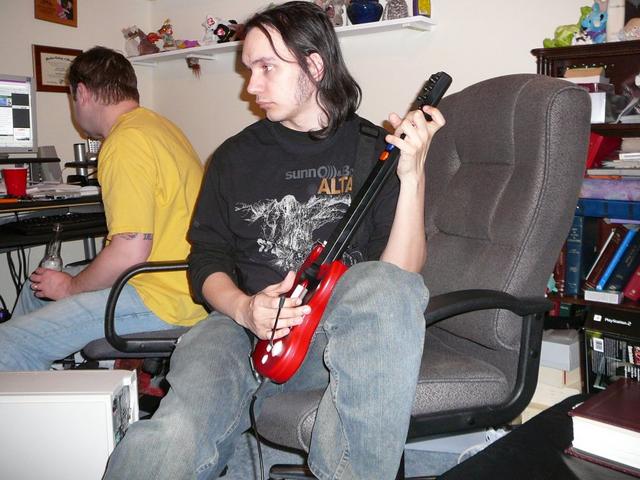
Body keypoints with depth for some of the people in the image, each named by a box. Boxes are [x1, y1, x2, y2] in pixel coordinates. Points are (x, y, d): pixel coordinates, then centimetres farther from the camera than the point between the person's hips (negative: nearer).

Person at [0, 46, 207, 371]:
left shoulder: (126, 142, -19)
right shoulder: (154, 124, 14)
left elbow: (129, 252, -24)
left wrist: (70, 287, -6)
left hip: (163, 296, -11)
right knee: (37, 287, 24)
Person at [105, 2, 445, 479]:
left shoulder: (375, 149, 7)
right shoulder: (235, 157, 15)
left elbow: (402, 273, -2)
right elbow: (207, 260, 13)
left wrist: (412, 174, -14)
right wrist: (243, 309, -8)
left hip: (342, 330, 0)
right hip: (247, 324, 1)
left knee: (384, 286, -37)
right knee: (175, 437, -32)